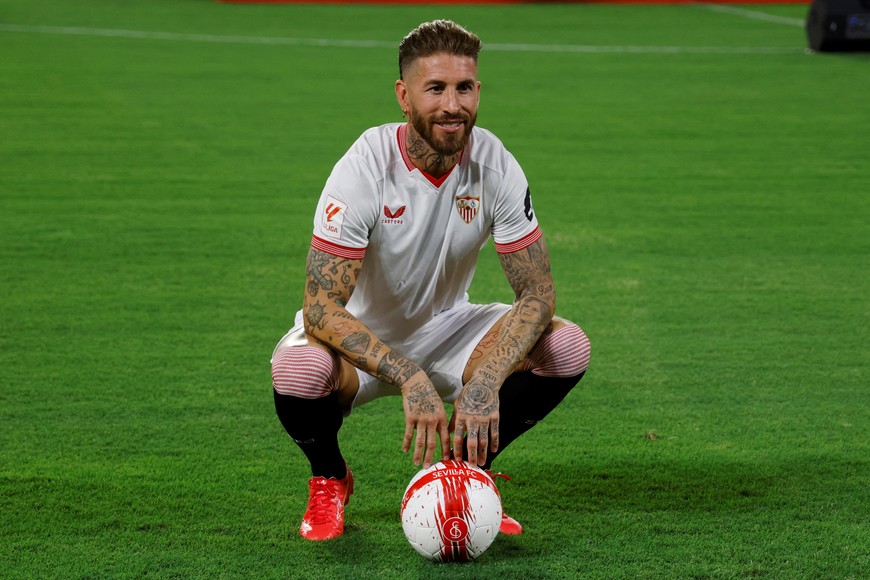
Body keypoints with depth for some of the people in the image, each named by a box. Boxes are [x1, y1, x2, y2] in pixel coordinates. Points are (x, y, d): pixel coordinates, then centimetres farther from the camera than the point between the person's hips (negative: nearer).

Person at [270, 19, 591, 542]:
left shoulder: (496, 166, -16)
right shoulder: (365, 169, -26)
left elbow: (537, 293, -17)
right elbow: (321, 306, -31)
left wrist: (486, 382, -34)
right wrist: (409, 378, -44)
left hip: (446, 327, 3)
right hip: (360, 339, -3)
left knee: (567, 347, -21)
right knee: (299, 368, -38)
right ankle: (329, 479, -2)